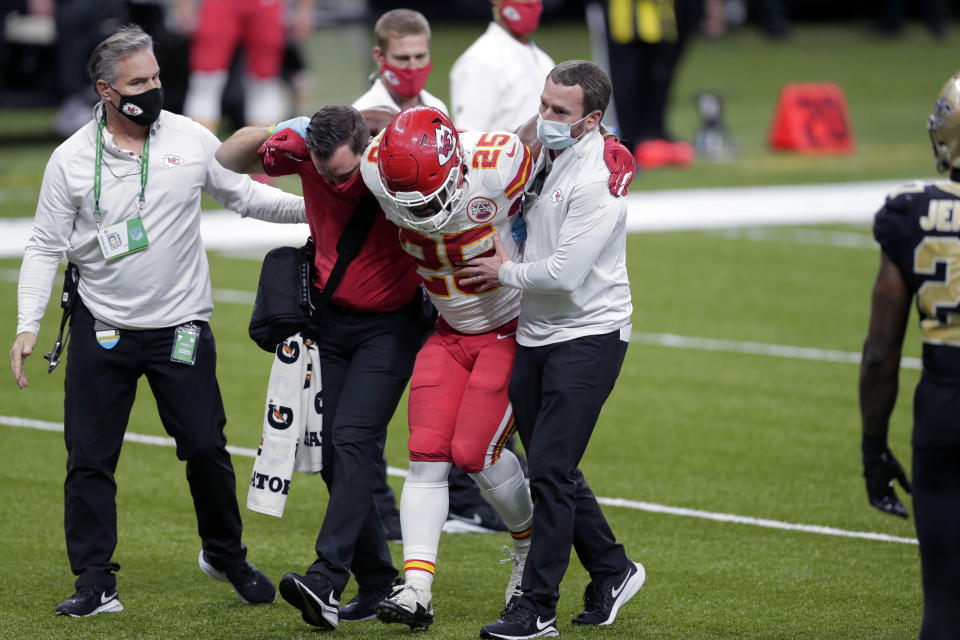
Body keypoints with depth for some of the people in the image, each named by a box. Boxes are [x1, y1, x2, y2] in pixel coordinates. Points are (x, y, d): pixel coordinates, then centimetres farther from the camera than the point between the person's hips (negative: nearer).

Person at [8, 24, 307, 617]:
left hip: (180, 328, 0)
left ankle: (226, 554, 26)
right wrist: (27, 326, -7)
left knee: (207, 448, 2)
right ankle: (95, 582, 9)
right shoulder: (71, 160, -4)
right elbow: (45, 246, 0)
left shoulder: (191, 140, -2)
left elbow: (245, 194, 9)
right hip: (101, 330, 0)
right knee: (90, 458, 0)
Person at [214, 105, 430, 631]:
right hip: (330, 320, 5)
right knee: (332, 455, 1)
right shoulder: (304, 150, -12)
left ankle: (326, 581, -27)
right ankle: (378, 583, 13)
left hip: (390, 325, -5)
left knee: (353, 439, -19)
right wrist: (272, 132, -17)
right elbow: (227, 162, 0)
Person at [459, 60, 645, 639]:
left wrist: (506, 273, -7)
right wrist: (506, 264, 12)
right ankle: (613, 570, 30)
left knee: (549, 470, -10)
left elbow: (565, 273, -23)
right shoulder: (546, 158, 9)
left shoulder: (598, 180, -19)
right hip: (537, 335, 9)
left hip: (588, 337, -9)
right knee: (553, 470, 13)